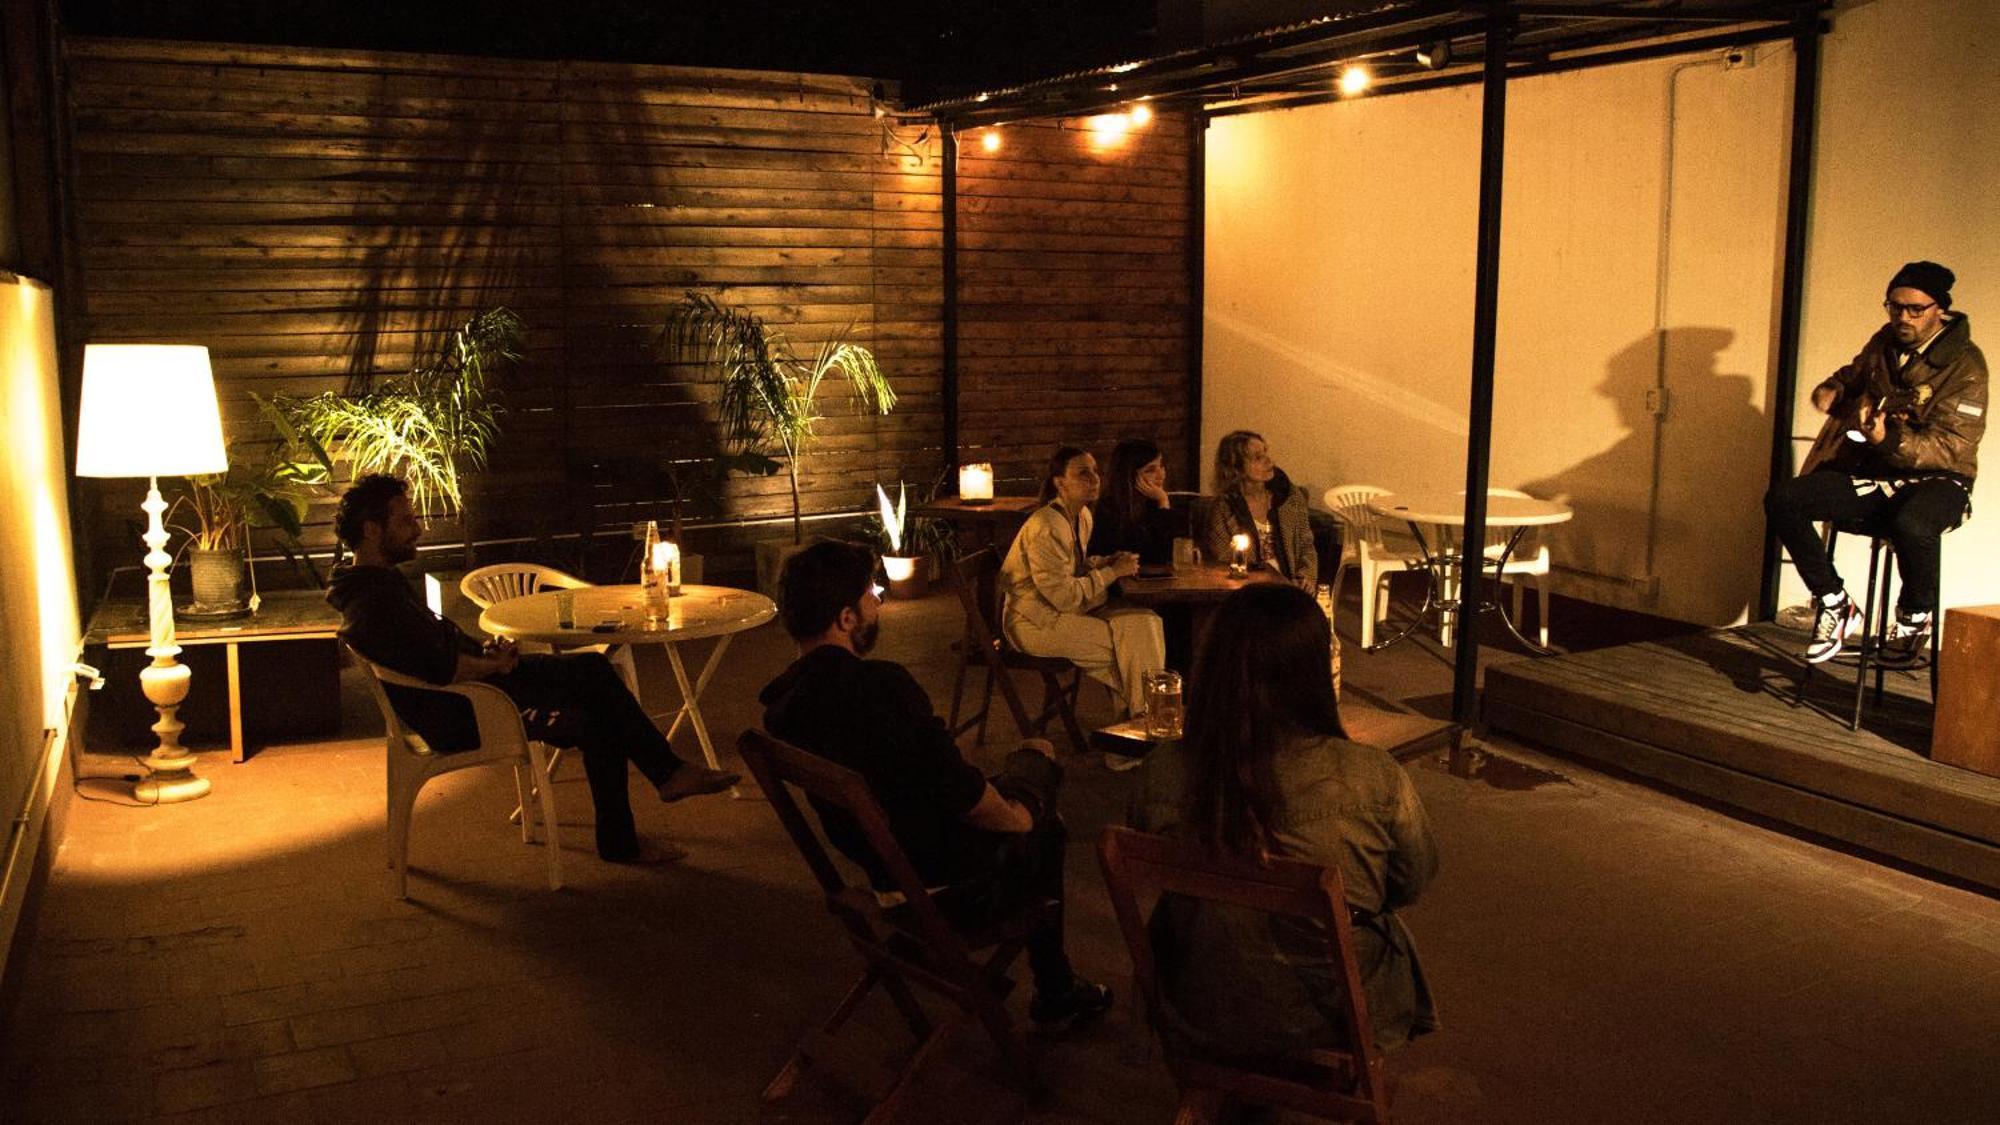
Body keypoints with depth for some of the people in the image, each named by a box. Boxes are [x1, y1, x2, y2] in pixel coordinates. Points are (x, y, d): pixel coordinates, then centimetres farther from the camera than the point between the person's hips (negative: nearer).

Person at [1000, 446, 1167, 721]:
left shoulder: (1082, 516, 6)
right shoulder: (1046, 528, -24)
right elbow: (1064, 596, -24)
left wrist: (1110, 562, 3)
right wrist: (1113, 572, -16)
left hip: (1069, 611, 9)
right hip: (1037, 623, -9)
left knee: (1146, 622, -8)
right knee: (1132, 640, -15)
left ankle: (1136, 710, -1)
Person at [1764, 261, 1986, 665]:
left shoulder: (1964, 364, -12)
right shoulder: (1884, 343, 7)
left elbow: (1953, 448, -21)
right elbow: (1853, 375, 29)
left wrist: (1890, 441, -38)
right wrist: (1832, 389, 4)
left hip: (1934, 479, -6)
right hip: (1869, 470, 6)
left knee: (1912, 525, -42)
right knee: (1782, 500, -18)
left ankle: (1916, 617, -9)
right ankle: (1836, 605, -4)